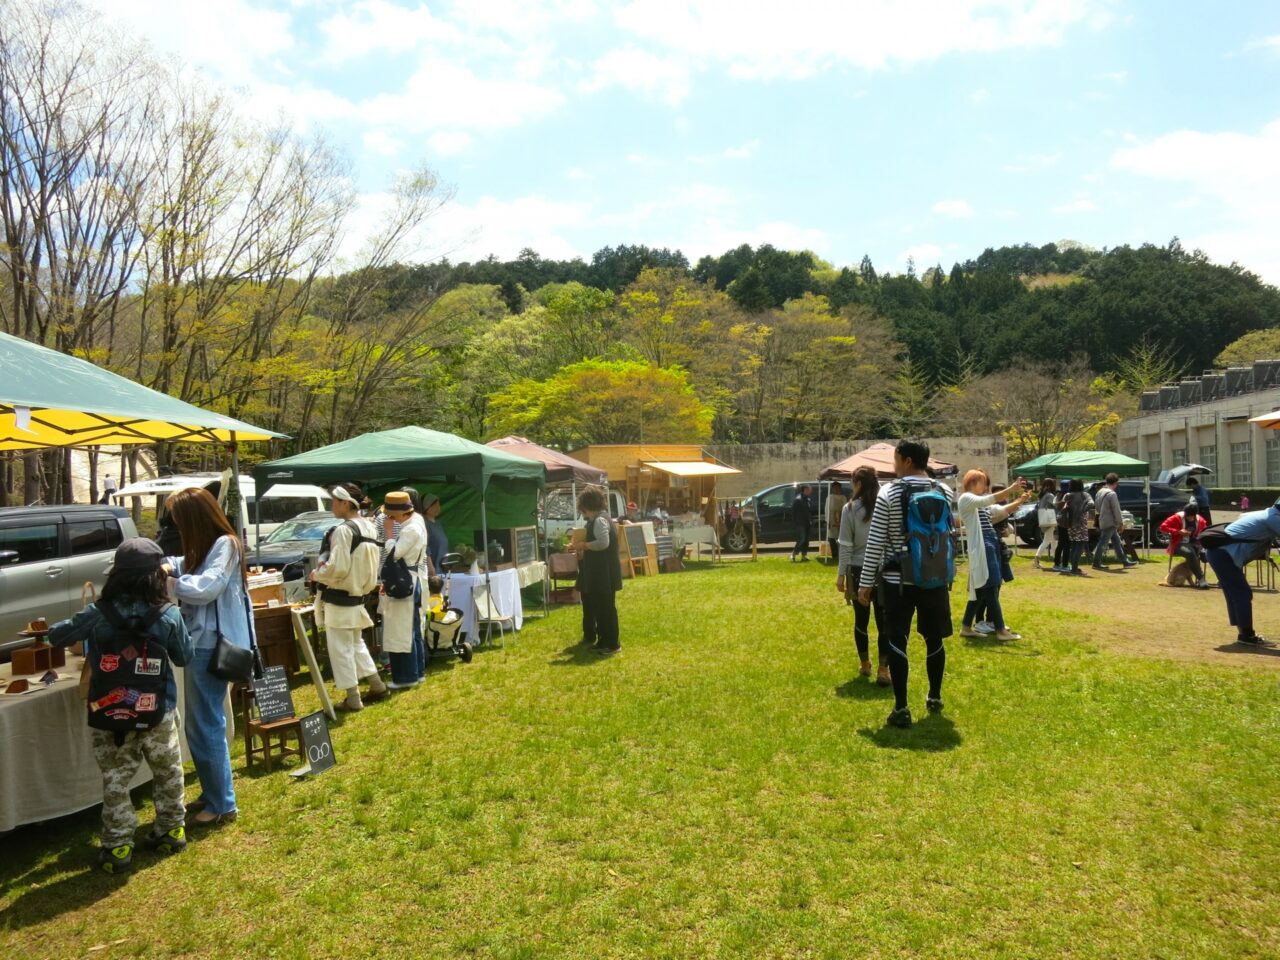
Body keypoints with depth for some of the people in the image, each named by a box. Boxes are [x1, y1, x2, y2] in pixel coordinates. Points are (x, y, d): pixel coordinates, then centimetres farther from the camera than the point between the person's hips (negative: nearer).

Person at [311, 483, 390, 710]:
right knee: (356, 644, 22)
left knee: (341, 649, 2)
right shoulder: (368, 527, 7)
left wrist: (317, 574, -8)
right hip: (357, 595, 9)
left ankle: (352, 698, 7)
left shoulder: (343, 530, -21)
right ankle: (377, 686, 27)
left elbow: (337, 568, -24)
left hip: (339, 598, -9)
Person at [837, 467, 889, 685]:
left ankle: (864, 664, 27)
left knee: (861, 619, 13)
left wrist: (841, 574, 2)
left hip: (858, 570, 0)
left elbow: (846, 545, -4)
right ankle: (883, 669, -1)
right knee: (883, 621, 2)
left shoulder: (849, 509, -5)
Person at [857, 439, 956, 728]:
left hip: (898, 579, -4)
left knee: (897, 641, 1)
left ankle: (901, 709, -1)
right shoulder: (945, 493, 2)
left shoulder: (889, 493, -11)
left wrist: (866, 582, -5)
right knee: (934, 638, 17)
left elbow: (875, 542, -10)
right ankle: (935, 698, 33)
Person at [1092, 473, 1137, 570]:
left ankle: (1125, 561, 22)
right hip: (1110, 523, -10)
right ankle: (1096, 563, 1)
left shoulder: (1100, 492, 9)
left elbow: (1096, 506, 17)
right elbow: (1116, 510, -17)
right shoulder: (1112, 494, -18)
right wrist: (1121, 522, -10)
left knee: (1117, 542, 15)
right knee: (1103, 543, -3)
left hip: (1103, 521, 10)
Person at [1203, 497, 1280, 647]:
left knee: (1236, 593, 14)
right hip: (1223, 554, -10)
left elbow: (1242, 516, 37)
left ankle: (1244, 634, 21)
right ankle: (1247, 635, -1)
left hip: (1219, 551, 10)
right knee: (1243, 593, -5)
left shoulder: (1265, 514, 18)